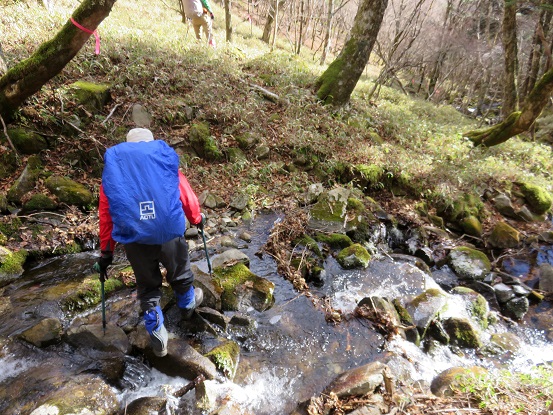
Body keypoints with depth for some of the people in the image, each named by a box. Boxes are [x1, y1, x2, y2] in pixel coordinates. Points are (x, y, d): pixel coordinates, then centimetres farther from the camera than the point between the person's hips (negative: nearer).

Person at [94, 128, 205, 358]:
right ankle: (187, 305, 54)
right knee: (180, 275, 26)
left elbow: (105, 215, 8)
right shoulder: (165, 160, 2)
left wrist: (105, 253, 16)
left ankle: (158, 339, 31)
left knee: (147, 288, 21)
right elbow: (187, 197, 6)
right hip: (170, 235, -1)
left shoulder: (112, 168, 7)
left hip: (134, 241, 2)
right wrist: (198, 219, 25)